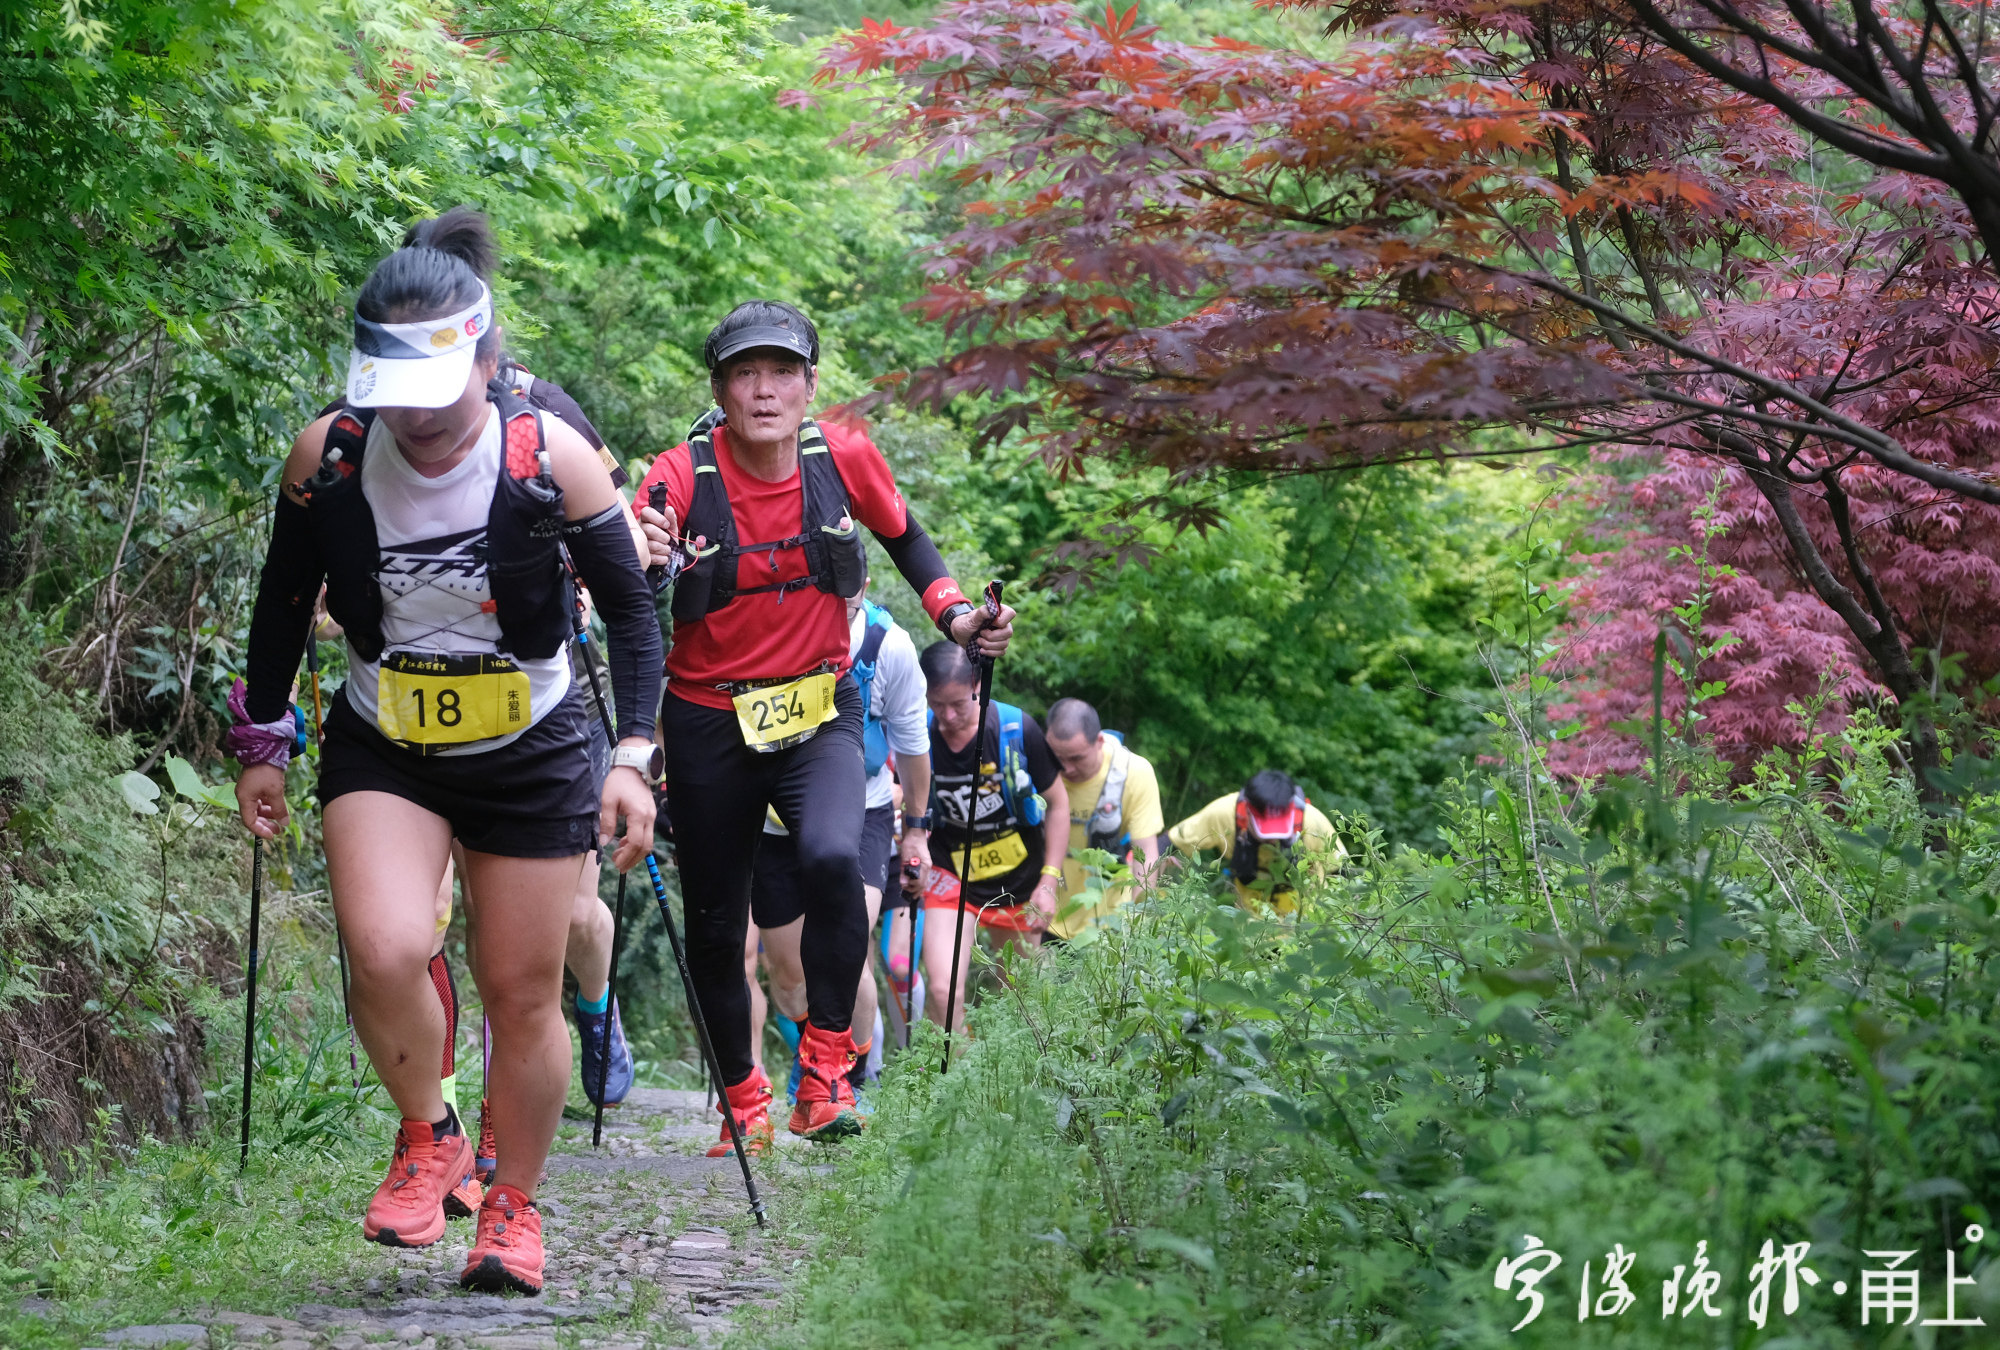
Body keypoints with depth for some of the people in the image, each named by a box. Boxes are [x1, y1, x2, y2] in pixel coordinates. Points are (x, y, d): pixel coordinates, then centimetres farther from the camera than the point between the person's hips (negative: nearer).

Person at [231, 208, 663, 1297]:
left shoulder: (550, 458, -18)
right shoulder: (329, 454, -14)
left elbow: (629, 606, -6)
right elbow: (283, 603, 3)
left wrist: (634, 756, -13)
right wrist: (260, 746, 6)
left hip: (529, 755, -1)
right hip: (381, 750, 1)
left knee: (522, 994, 3)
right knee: (385, 953, -22)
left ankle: (513, 1205, 26)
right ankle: (427, 1140, 6)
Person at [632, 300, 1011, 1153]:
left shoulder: (845, 458, -9)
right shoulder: (683, 475, -16)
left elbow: (904, 538, 11)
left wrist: (956, 617, -4)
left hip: (820, 713, 0)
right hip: (711, 723, 0)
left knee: (832, 858, -29)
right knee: (715, 924, 9)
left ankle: (826, 1064, -12)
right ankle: (743, 1101, 32)